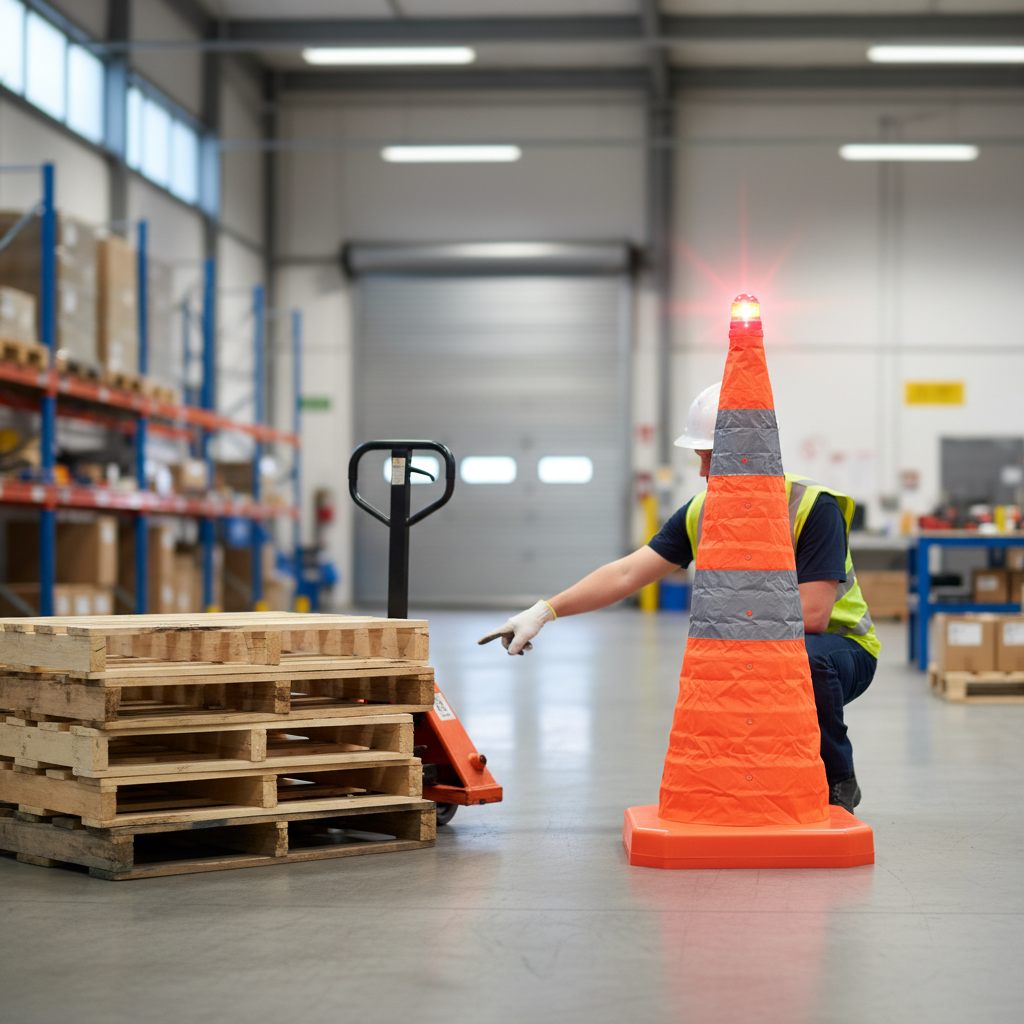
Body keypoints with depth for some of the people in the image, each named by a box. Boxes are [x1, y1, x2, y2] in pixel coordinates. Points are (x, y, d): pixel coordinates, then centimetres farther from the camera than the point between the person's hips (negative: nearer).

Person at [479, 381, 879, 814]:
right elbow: (627, 573, -8)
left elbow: (812, 615, -27)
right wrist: (545, 611, -18)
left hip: (838, 645, -5)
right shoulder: (702, 513, -5)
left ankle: (838, 784, -14)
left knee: (805, 656, -40)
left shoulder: (814, 508, -21)